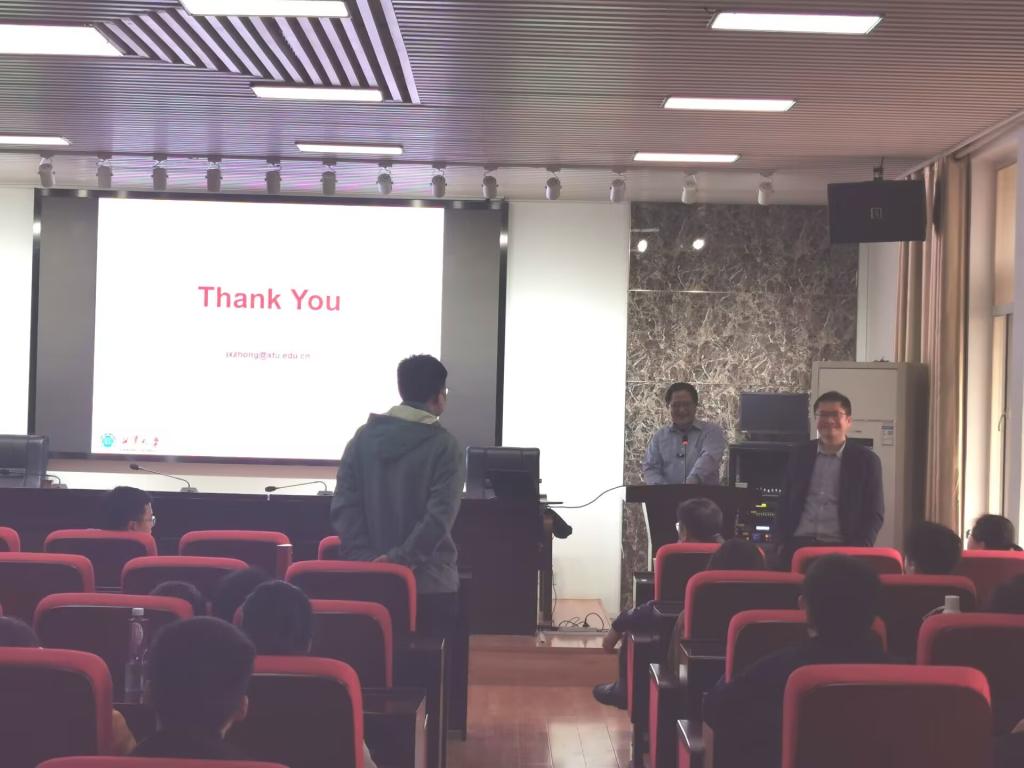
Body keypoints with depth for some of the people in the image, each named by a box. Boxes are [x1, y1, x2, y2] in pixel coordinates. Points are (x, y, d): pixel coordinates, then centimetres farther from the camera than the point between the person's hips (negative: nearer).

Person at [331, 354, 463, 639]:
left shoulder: (364, 436, 5)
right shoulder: (443, 445, -8)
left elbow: (343, 504, 0)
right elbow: (439, 516, -17)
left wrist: (365, 558, -4)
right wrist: (400, 558, -16)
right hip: (429, 583, -4)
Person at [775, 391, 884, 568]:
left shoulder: (866, 460, 4)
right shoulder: (799, 455, 11)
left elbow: (875, 513, 3)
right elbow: (785, 504, 14)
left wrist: (859, 551, -9)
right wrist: (781, 544, 3)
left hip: (842, 549, -2)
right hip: (798, 546, 2)